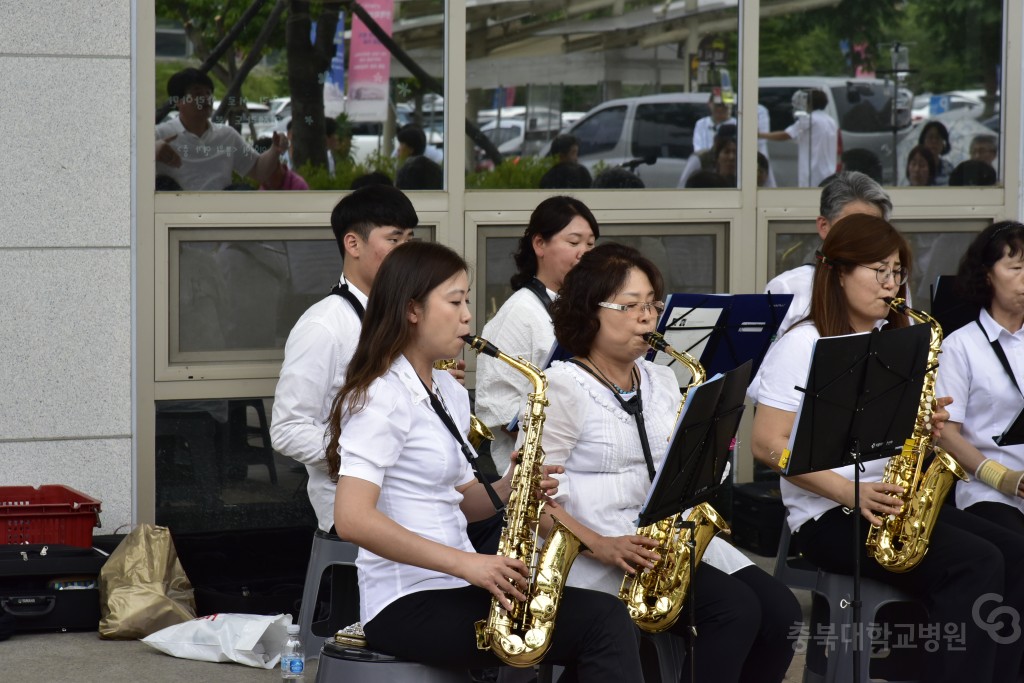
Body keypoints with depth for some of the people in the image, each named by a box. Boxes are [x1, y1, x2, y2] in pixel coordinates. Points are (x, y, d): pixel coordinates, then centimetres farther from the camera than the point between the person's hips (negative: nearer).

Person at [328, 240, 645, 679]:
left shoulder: (451, 394, 15)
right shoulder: (382, 397, -12)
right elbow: (352, 519, -22)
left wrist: (509, 489, 0)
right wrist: (467, 563, -24)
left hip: (452, 590, 8)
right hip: (409, 605, -8)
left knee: (607, 617, -13)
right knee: (604, 622, -19)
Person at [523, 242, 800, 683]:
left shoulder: (662, 381, 15)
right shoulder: (562, 387, -7)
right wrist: (601, 546, -24)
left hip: (671, 540, 7)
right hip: (601, 555, -7)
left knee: (780, 611, -12)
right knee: (735, 609, -24)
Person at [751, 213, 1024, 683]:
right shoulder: (803, 346, -6)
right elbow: (767, 444, -13)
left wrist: (927, 426, -4)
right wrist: (850, 492, -22)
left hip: (898, 503, 7)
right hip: (828, 514, -7)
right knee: (977, 565, -26)